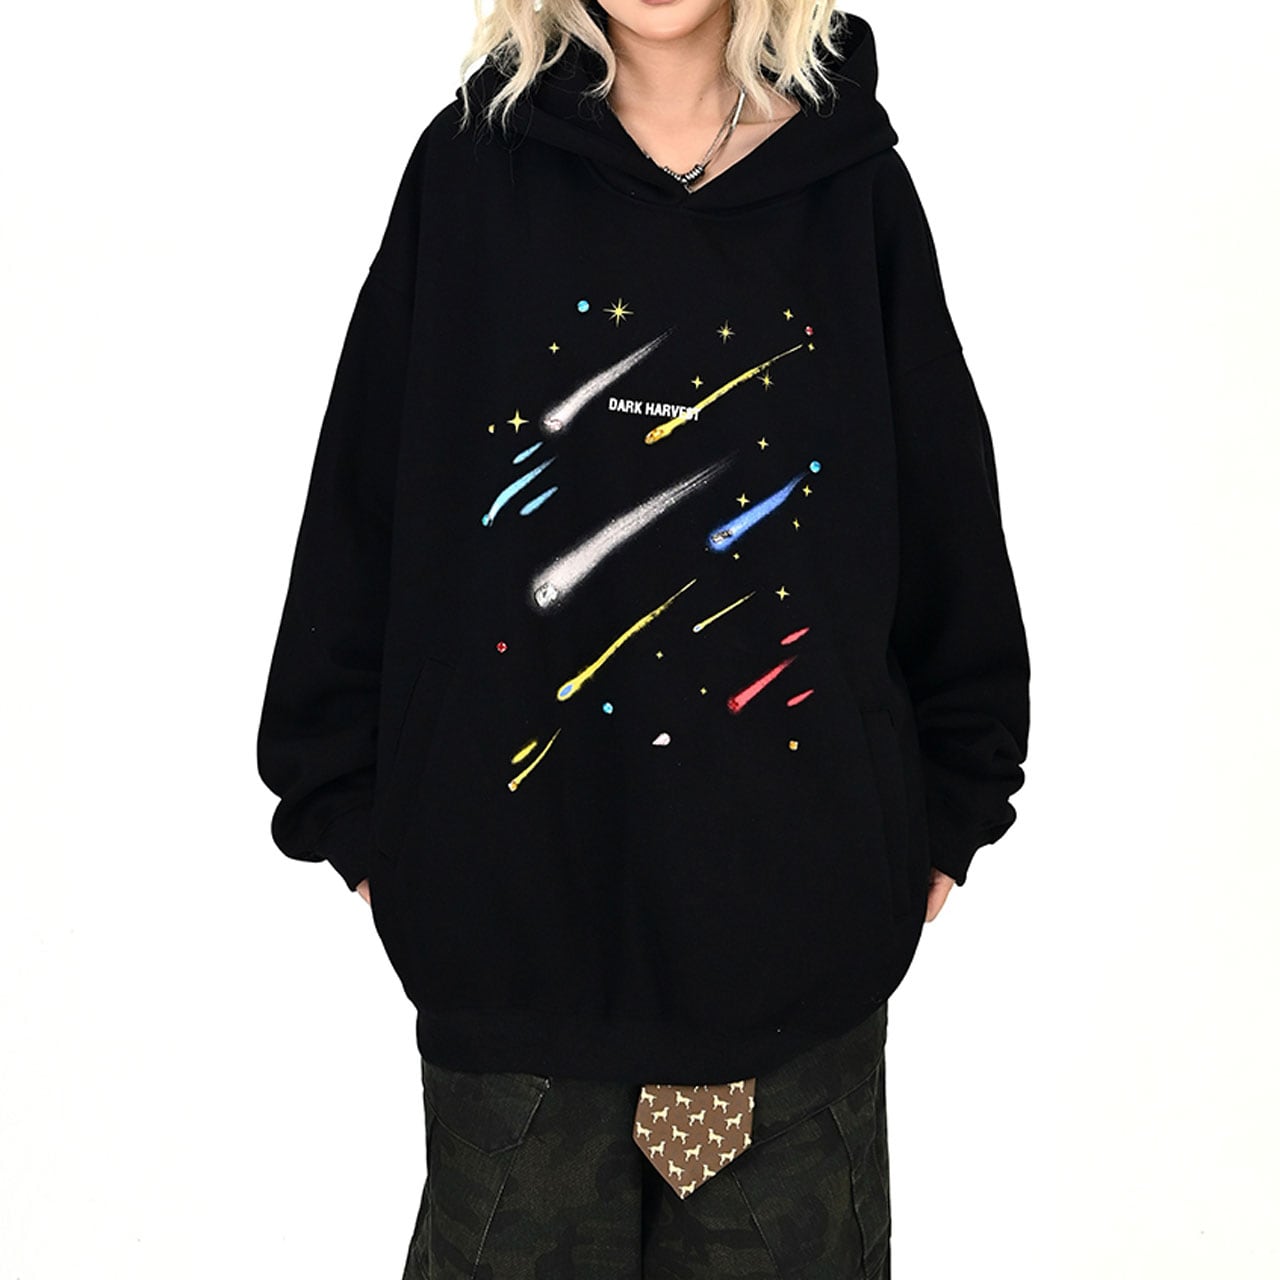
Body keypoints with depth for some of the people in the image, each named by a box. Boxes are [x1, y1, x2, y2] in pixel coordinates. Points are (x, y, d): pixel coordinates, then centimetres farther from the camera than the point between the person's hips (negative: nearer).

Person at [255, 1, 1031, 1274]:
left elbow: (945, 509, 7)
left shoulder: (850, 178, 3)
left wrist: (947, 812, 6)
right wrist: (358, 811, 0)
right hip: (519, 887, 0)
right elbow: (364, 506, 1)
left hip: (799, 890, 1)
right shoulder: (475, 166, 1)